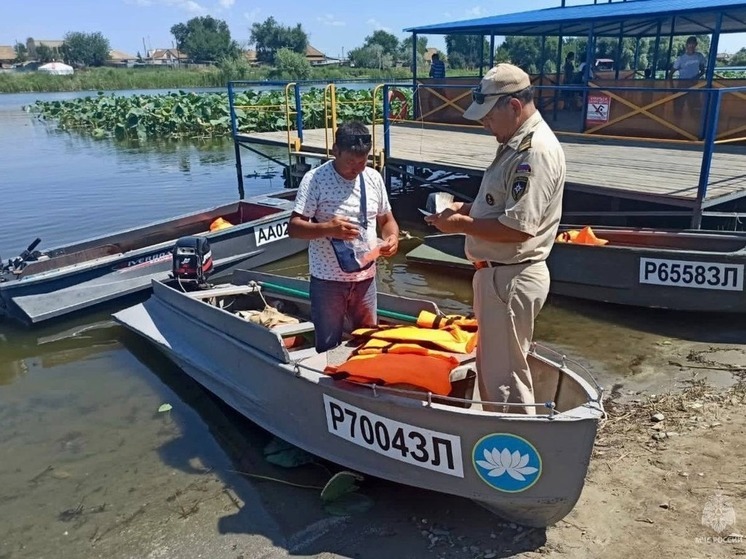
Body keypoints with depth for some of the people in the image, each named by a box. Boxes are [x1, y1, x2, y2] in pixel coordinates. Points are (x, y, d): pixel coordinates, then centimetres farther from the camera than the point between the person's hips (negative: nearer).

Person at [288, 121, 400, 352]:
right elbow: (293, 228, -14)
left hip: (365, 278, 4)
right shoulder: (315, 179, -12)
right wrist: (327, 229, -32)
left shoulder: (374, 178, 2)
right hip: (327, 281, -4)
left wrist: (392, 236, -10)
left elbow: (386, 219, 13)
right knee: (328, 348, 9)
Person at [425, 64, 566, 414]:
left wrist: (462, 224, -17)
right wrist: (467, 207, 6)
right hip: (497, 274, 11)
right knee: (490, 367, 22)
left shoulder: (535, 151, -21)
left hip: (511, 279, -11)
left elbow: (518, 227, -27)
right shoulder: (517, 144, 12)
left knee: (505, 376, 2)